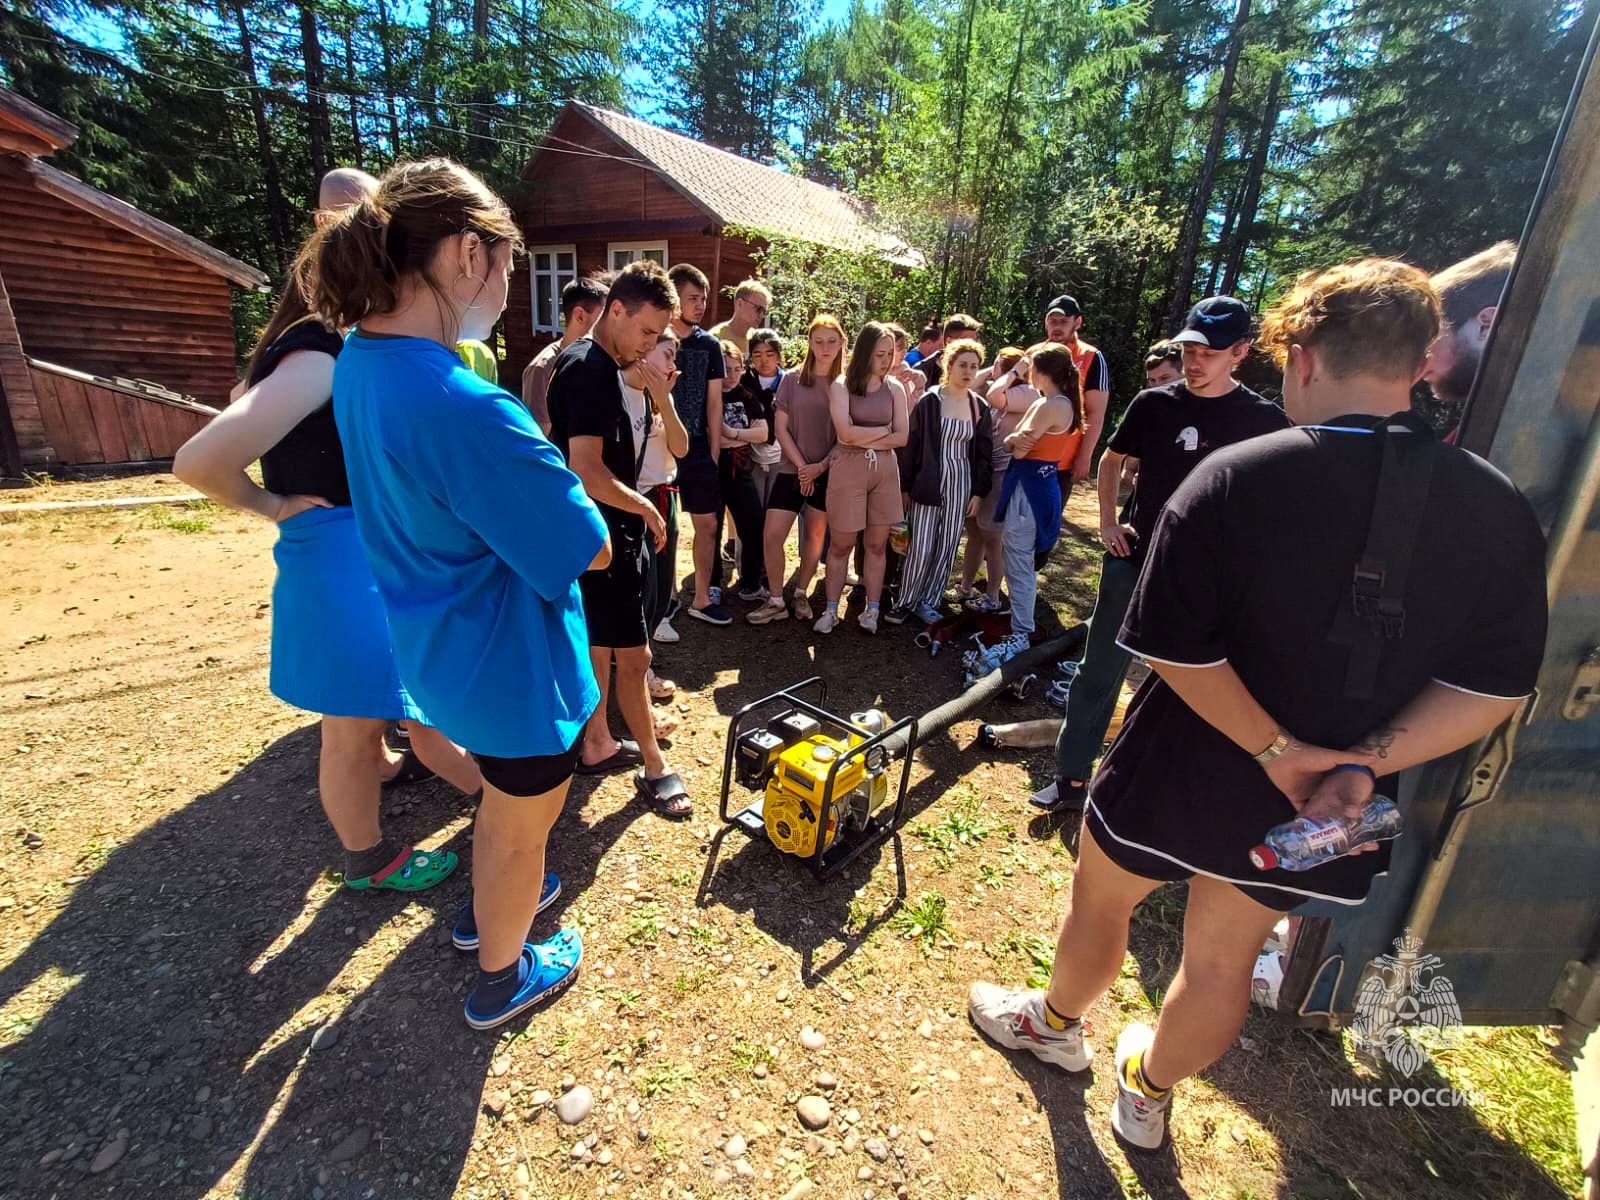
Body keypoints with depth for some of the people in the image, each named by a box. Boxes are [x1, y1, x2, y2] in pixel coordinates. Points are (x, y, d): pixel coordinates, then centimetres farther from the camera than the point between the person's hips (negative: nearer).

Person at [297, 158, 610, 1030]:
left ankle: (486, 907, 58)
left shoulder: (359, 362, -1)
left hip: (446, 649, 9)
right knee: (522, 826, 18)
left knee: (507, 793, 33)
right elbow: (591, 548, -24)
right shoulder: (464, 407, -32)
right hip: (511, 662, -9)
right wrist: (549, 490, -6)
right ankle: (502, 979, 44)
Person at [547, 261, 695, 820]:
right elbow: (587, 470, -25)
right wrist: (646, 508, -15)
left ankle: (598, 745, 33)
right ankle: (654, 767, 13)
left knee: (601, 644, 18)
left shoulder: (606, 367, 14)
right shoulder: (586, 371, -19)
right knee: (633, 655, -2)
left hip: (611, 533, 11)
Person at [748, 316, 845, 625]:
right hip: (793, 469, 0)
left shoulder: (845, 385, 2)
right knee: (772, 536, -7)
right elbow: (781, 429, 0)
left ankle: (801, 594, 26)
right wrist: (801, 465, -9)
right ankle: (776, 602, 7)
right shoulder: (792, 379, 2)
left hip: (828, 472, 0)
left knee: (815, 535, 9)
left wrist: (821, 465, -12)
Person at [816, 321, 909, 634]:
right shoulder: (842, 386, -2)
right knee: (840, 543, 2)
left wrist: (863, 439, -11)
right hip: (848, 470, -3)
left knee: (878, 544, 6)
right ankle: (832, 609, 14)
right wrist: (883, 430, -6)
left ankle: (872, 610, 15)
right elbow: (845, 433, -14)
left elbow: (902, 436, -1)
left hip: (885, 470, 3)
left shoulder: (894, 388, 7)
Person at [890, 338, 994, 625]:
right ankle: (905, 601, 12)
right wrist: (905, 487, -4)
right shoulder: (929, 401, -5)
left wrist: (979, 492, 5)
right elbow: (912, 445, -3)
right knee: (921, 547, -5)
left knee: (947, 547, 7)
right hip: (929, 484, -4)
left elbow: (984, 453, 10)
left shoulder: (979, 407, 6)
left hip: (960, 484, 4)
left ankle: (927, 602, 21)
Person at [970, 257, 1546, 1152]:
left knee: (1099, 903, 23)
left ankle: (1056, 1022, 51)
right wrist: (1365, 761, -11)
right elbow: (1499, 684, -5)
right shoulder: (1500, 510, -7)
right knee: (1223, 960, 24)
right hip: (1315, 808, 5)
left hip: (1180, 776, -4)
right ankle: (1149, 1091, 50)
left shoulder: (1235, 479, -22)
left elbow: (1176, 649, -25)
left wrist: (1279, 750, -14)